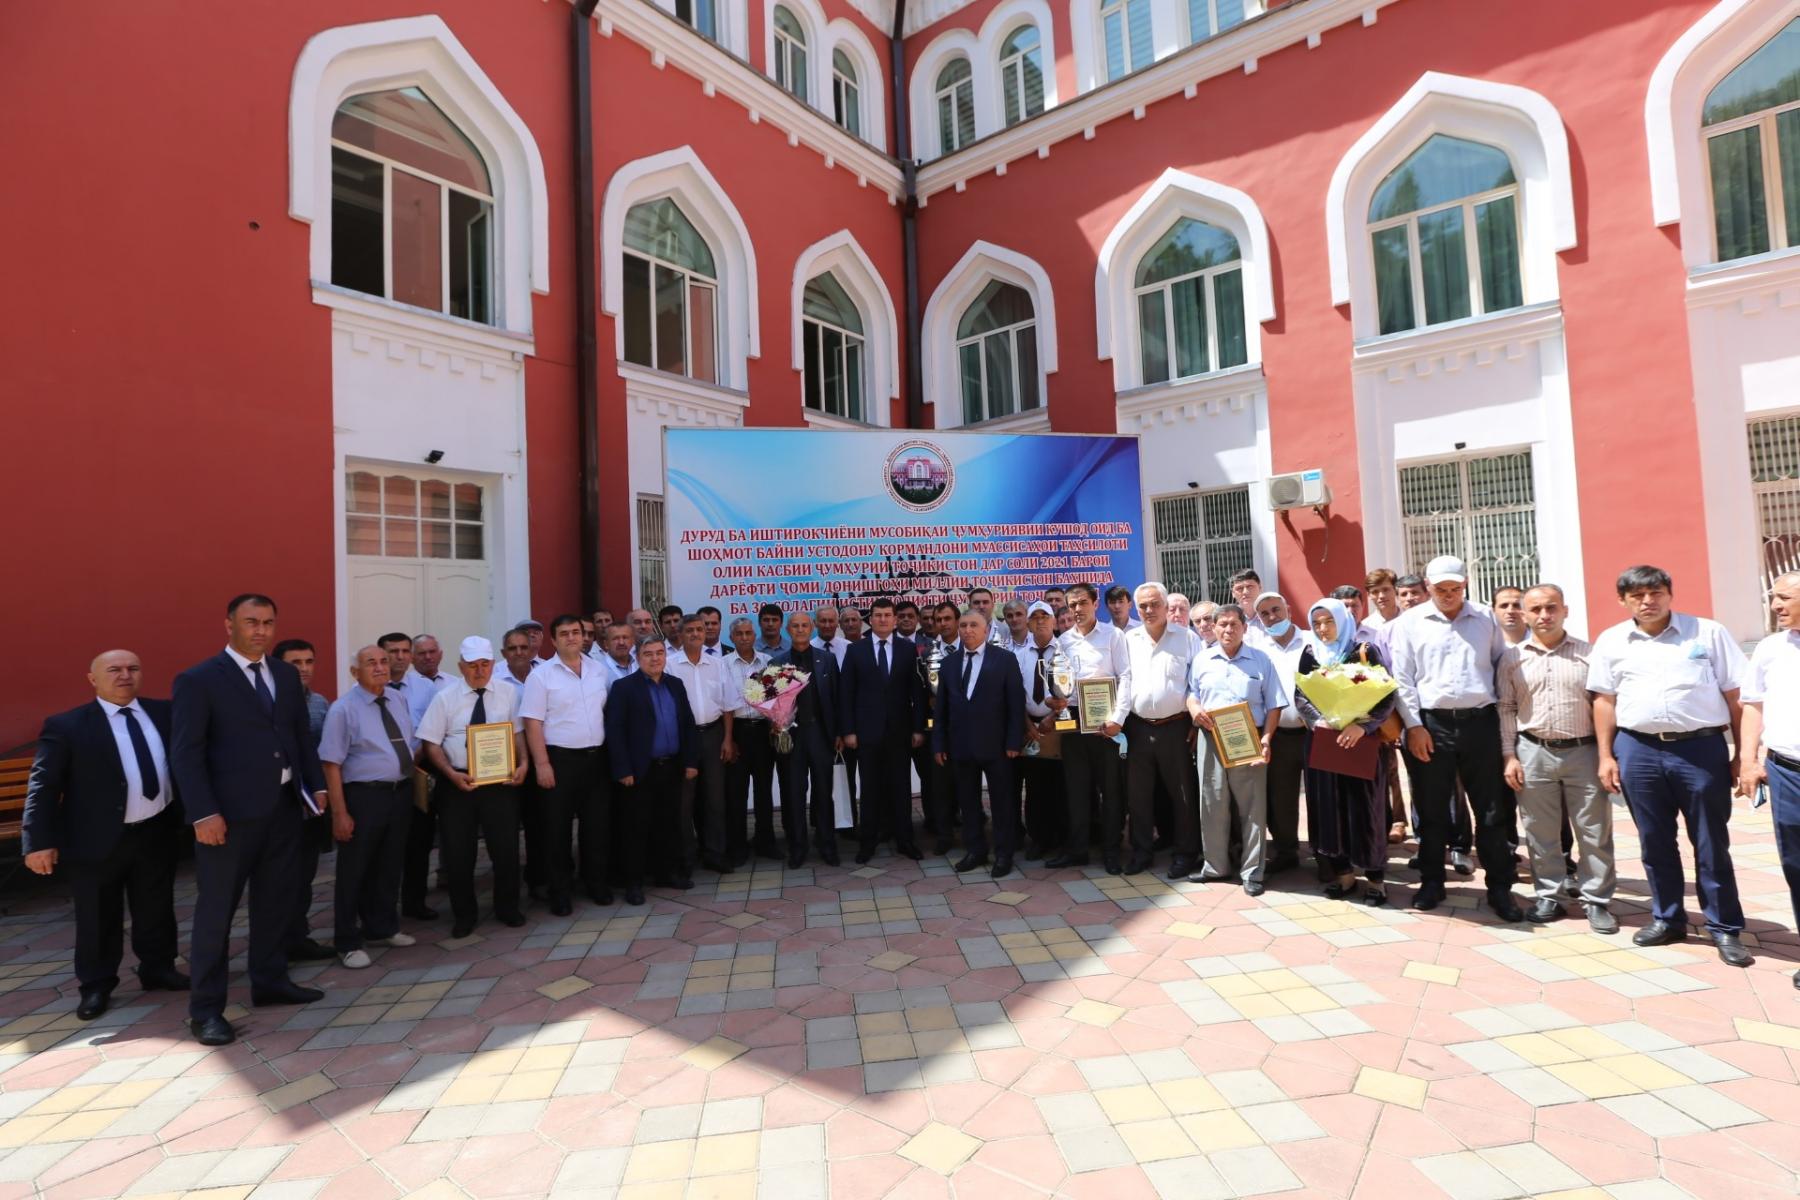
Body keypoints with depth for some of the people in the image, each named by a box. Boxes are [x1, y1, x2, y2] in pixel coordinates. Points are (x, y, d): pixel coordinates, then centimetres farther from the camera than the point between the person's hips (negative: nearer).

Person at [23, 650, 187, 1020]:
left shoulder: (165, 713, 2)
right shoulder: (66, 726, -7)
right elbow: (43, 786, -7)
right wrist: (39, 841, -12)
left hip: (157, 833, 3)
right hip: (97, 839, -3)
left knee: (157, 911, 16)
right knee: (98, 920, 11)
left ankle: (158, 969, 33)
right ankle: (96, 986, 30)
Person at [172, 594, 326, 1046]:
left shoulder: (286, 675, 9)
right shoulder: (198, 680, -8)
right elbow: (185, 753, -12)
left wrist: (316, 784, 7)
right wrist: (203, 813, -17)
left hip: (285, 805, 6)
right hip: (231, 811, -6)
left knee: (276, 901, 16)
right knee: (215, 910, 4)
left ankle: (270, 982, 30)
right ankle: (206, 1008, 16)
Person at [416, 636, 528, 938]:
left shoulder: (507, 694, 2)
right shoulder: (445, 698, -2)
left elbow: (518, 732, 5)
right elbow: (431, 743, -3)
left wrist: (522, 763, -11)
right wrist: (451, 774, -16)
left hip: (501, 780, 1)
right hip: (457, 782, -1)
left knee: (506, 846, 7)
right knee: (458, 852, 8)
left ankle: (507, 908, 28)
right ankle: (464, 914, 28)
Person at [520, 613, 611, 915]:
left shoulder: (599, 673, 7)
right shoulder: (541, 676, -6)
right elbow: (533, 723, -9)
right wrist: (542, 764, -14)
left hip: (596, 758, 4)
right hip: (560, 759, -4)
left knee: (597, 824, 11)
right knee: (558, 828, 6)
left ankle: (596, 882, 27)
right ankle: (559, 891, 20)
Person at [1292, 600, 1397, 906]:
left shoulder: (1366, 650, -3)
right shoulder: (1310, 654, 7)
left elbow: (1388, 694, -8)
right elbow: (1299, 695, 4)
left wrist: (1362, 725, -21)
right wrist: (1318, 721, -15)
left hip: (1362, 738, -3)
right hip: (1322, 740, 3)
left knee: (1364, 807, 1)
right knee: (1329, 805, 6)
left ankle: (1374, 876, 14)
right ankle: (1342, 871, 19)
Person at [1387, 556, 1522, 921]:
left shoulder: (1486, 619, 8)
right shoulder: (1410, 622, 2)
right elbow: (1403, 679, -1)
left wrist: (1506, 715, 2)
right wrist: (1414, 725, -6)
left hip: (1480, 722, 1)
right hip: (1431, 723, -1)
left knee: (1492, 809, 7)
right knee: (1432, 810, 8)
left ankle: (1500, 888, 20)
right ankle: (1432, 882, 21)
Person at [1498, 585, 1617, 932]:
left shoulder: (1589, 653, 2)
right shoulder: (1512, 657, 4)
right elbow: (1506, 709, 5)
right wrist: (1510, 756, 0)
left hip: (1583, 751, 0)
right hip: (1533, 753, 1)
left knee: (1594, 832, 6)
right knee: (1540, 832, 8)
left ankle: (1597, 900, 20)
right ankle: (1549, 897, 20)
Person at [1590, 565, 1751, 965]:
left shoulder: (1708, 632, 2)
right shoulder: (1611, 642, 6)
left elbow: (1735, 695, 3)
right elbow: (1604, 701, 8)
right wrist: (1606, 756, 5)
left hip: (1701, 747, -1)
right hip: (1638, 750, 1)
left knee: (1711, 844, 7)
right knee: (1655, 842, 11)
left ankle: (1725, 928, 20)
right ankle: (1666, 918, 24)